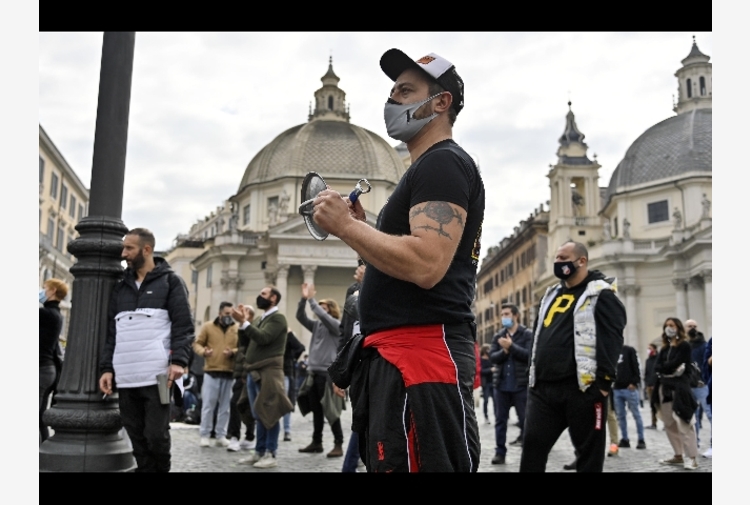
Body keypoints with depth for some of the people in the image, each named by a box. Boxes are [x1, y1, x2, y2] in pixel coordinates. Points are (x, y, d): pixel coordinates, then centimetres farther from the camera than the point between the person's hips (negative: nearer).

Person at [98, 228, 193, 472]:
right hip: (126, 378, 5)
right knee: (138, 438, 6)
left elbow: (184, 326, -3)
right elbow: (110, 332, 18)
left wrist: (179, 360, -16)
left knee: (156, 435, -6)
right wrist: (106, 368, 8)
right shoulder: (120, 287, 18)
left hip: (157, 376, -5)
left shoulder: (170, 281, 4)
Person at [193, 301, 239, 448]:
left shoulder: (237, 329, 7)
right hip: (211, 371, -2)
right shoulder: (208, 326, 4)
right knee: (208, 405, -1)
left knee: (225, 406, 6)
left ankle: (221, 435, 15)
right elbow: (197, 343, 5)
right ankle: (205, 435, 9)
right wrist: (203, 352, -15)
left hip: (230, 373, 2)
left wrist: (233, 352, -14)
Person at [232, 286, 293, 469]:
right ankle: (259, 452, 18)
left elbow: (263, 338, -19)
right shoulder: (260, 319, 20)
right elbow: (247, 341, 15)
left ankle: (270, 454, -1)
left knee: (269, 414, -5)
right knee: (259, 415, 12)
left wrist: (243, 322, -20)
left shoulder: (277, 318, -6)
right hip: (254, 371, 8)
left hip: (268, 371, -8)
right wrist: (242, 321, 3)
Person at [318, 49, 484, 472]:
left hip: (420, 351, -11)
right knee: (389, 461, 19)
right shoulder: (431, 169, 23)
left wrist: (345, 226, -15)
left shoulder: (443, 163, -10)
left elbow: (425, 265, -25)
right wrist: (362, 226, 15)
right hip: (405, 354, 11)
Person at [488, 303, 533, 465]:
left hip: (521, 385, -4)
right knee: (500, 420, 7)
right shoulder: (498, 336, 11)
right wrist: (504, 351, -17)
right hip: (501, 385, 4)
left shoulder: (528, 334, -1)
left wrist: (511, 346, -17)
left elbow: (529, 355, -14)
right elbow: (492, 357, 0)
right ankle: (500, 452, 13)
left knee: (525, 419, 2)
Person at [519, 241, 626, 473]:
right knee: (532, 445, 4)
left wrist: (603, 383, -18)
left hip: (582, 388, -7)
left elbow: (611, 339, -12)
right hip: (543, 388, 7)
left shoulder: (601, 295, -2)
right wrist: (532, 375, 20)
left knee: (589, 451, 4)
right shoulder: (551, 295, 20)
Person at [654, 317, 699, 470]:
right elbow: (656, 367, 4)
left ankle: (691, 458, -10)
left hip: (679, 387, -7)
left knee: (683, 423, -12)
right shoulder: (664, 349, 17)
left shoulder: (684, 346, -1)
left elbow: (674, 363, -13)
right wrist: (670, 370, -10)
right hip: (664, 387, 7)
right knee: (669, 424, 8)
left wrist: (664, 367, -1)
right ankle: (679, 455, 16)